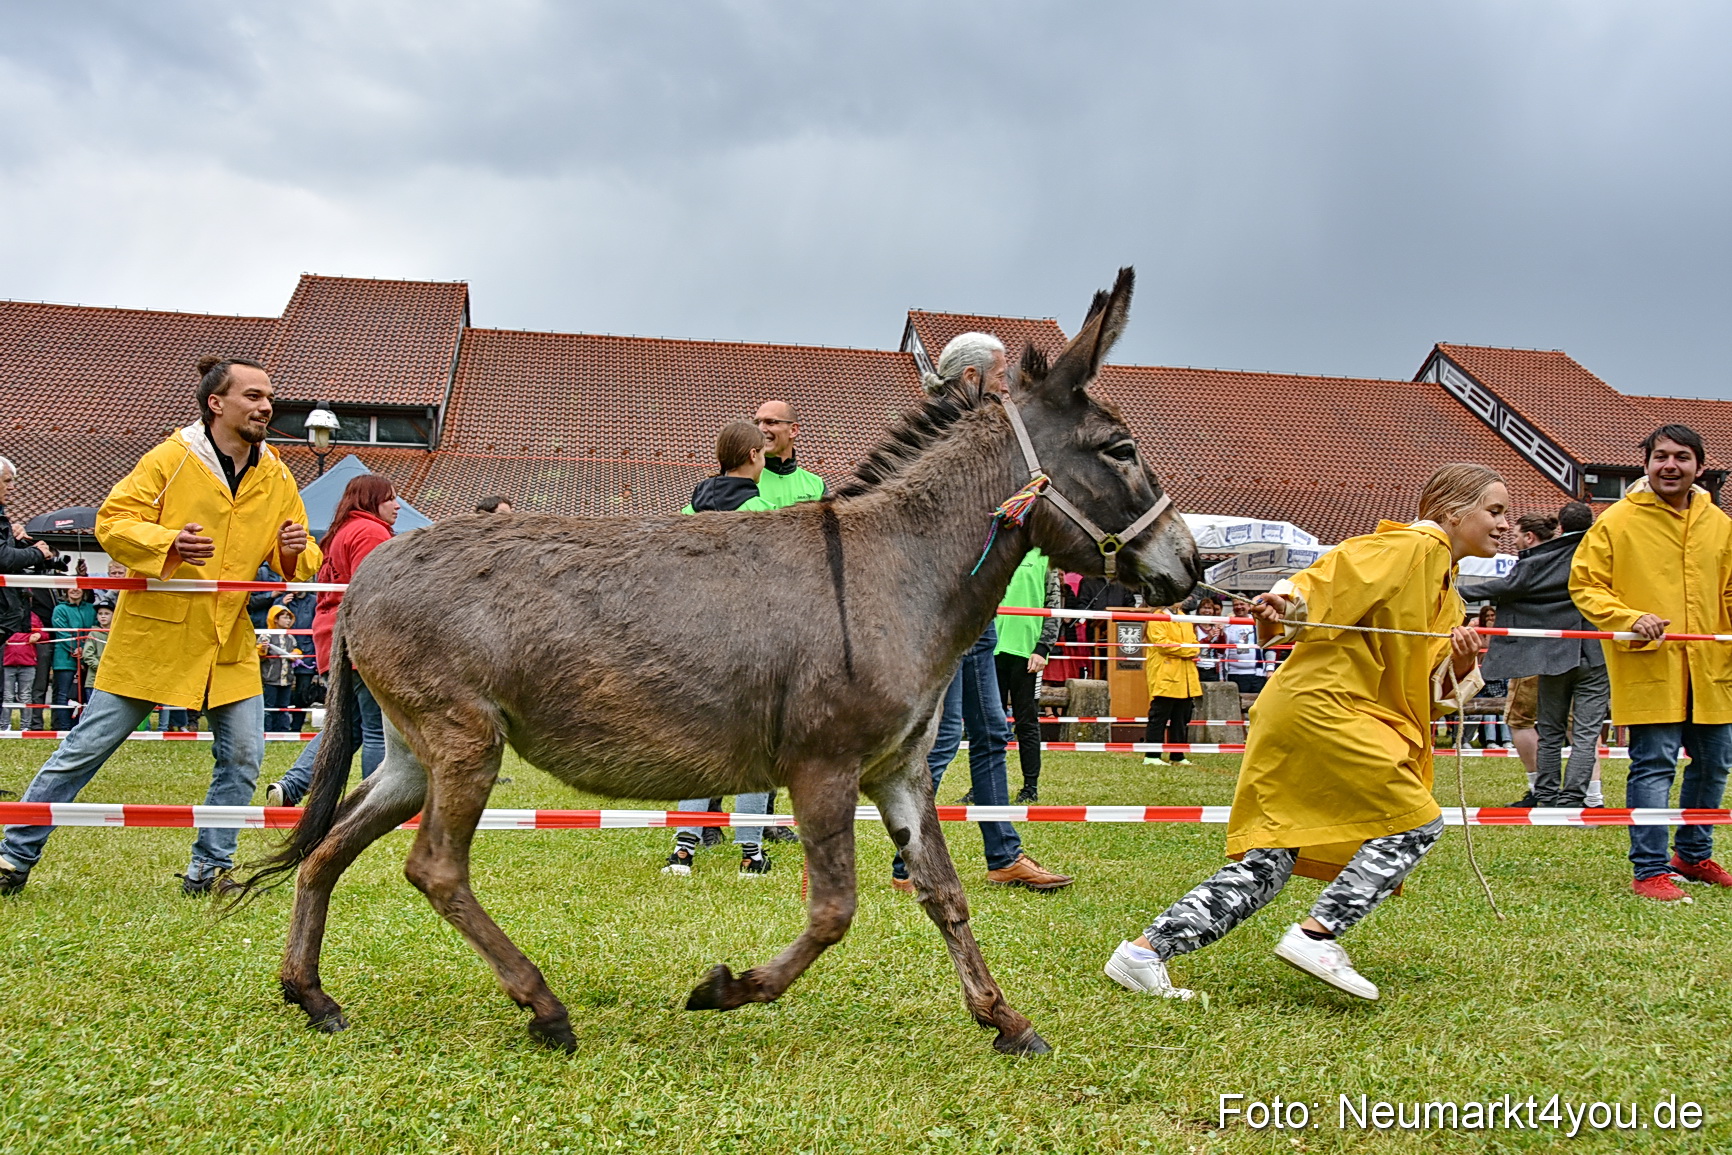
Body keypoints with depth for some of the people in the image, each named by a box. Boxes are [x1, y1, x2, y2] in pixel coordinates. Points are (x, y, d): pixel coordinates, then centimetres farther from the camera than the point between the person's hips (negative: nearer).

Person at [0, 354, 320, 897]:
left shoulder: (277, 477, 6)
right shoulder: (171, 458, -7)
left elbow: (296, 561, 12)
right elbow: (112, 521, -8)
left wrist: (294, 551, -12)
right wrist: (168, 542, -25)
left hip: (230, 641, 4)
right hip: (154, 633, -4)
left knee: (243, 756, 0)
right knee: (87, 747, 3)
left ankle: (209, 868, 15)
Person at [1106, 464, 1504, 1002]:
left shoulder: (1445, 595, 25)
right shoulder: (1412, 546, -3)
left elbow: (1439, 688, 18)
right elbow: (1332, 574, -16)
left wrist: (1461, 663, -3)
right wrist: (1286, 600, -36)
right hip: (1318, 704, -9)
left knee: (1267, 865, 4)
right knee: (1415, 821, -6)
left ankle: (1146, 950, 4)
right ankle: (1316, 934, -7)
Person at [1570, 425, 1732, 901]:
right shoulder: (1617, 521, -5)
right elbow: (1583, 585, -5)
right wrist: (1630, 619, -19)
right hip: (1648, 668, -6)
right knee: (1654, 765, -7)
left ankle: (1693, 854, 36)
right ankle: (1650, 870, 2)